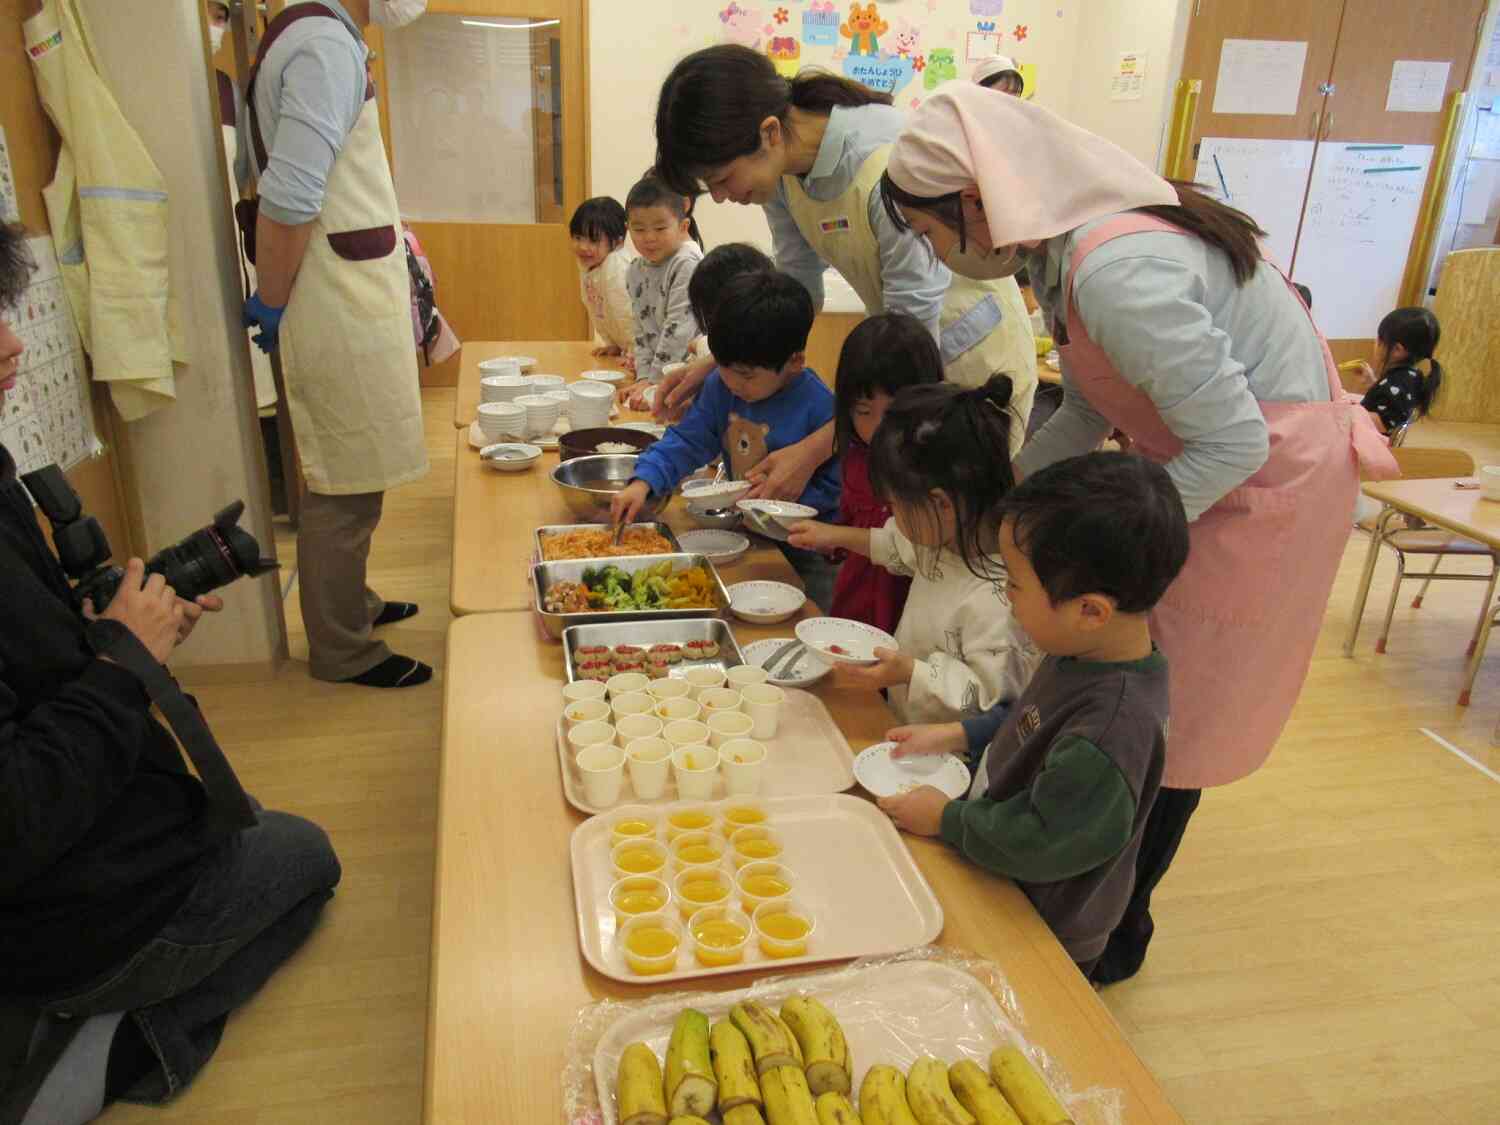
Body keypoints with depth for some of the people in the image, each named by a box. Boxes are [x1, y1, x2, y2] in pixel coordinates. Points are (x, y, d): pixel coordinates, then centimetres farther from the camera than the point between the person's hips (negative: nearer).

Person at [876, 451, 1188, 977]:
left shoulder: (1111, 732, -39)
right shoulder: (1086, 656, -11)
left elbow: (1041, 844, -30)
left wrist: (945, 818, -18)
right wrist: (957, 734, 0)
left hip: (1044, 940, -8)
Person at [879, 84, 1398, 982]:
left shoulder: (1116, 271, -31)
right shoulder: (1064, 247, -1)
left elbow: (1233, 440, -27)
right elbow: (1092, 410, 7)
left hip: (1270, 476, -8)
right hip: (1218, 449, 8)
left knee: (1161, 725, 5)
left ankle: (1119, 929, 27)